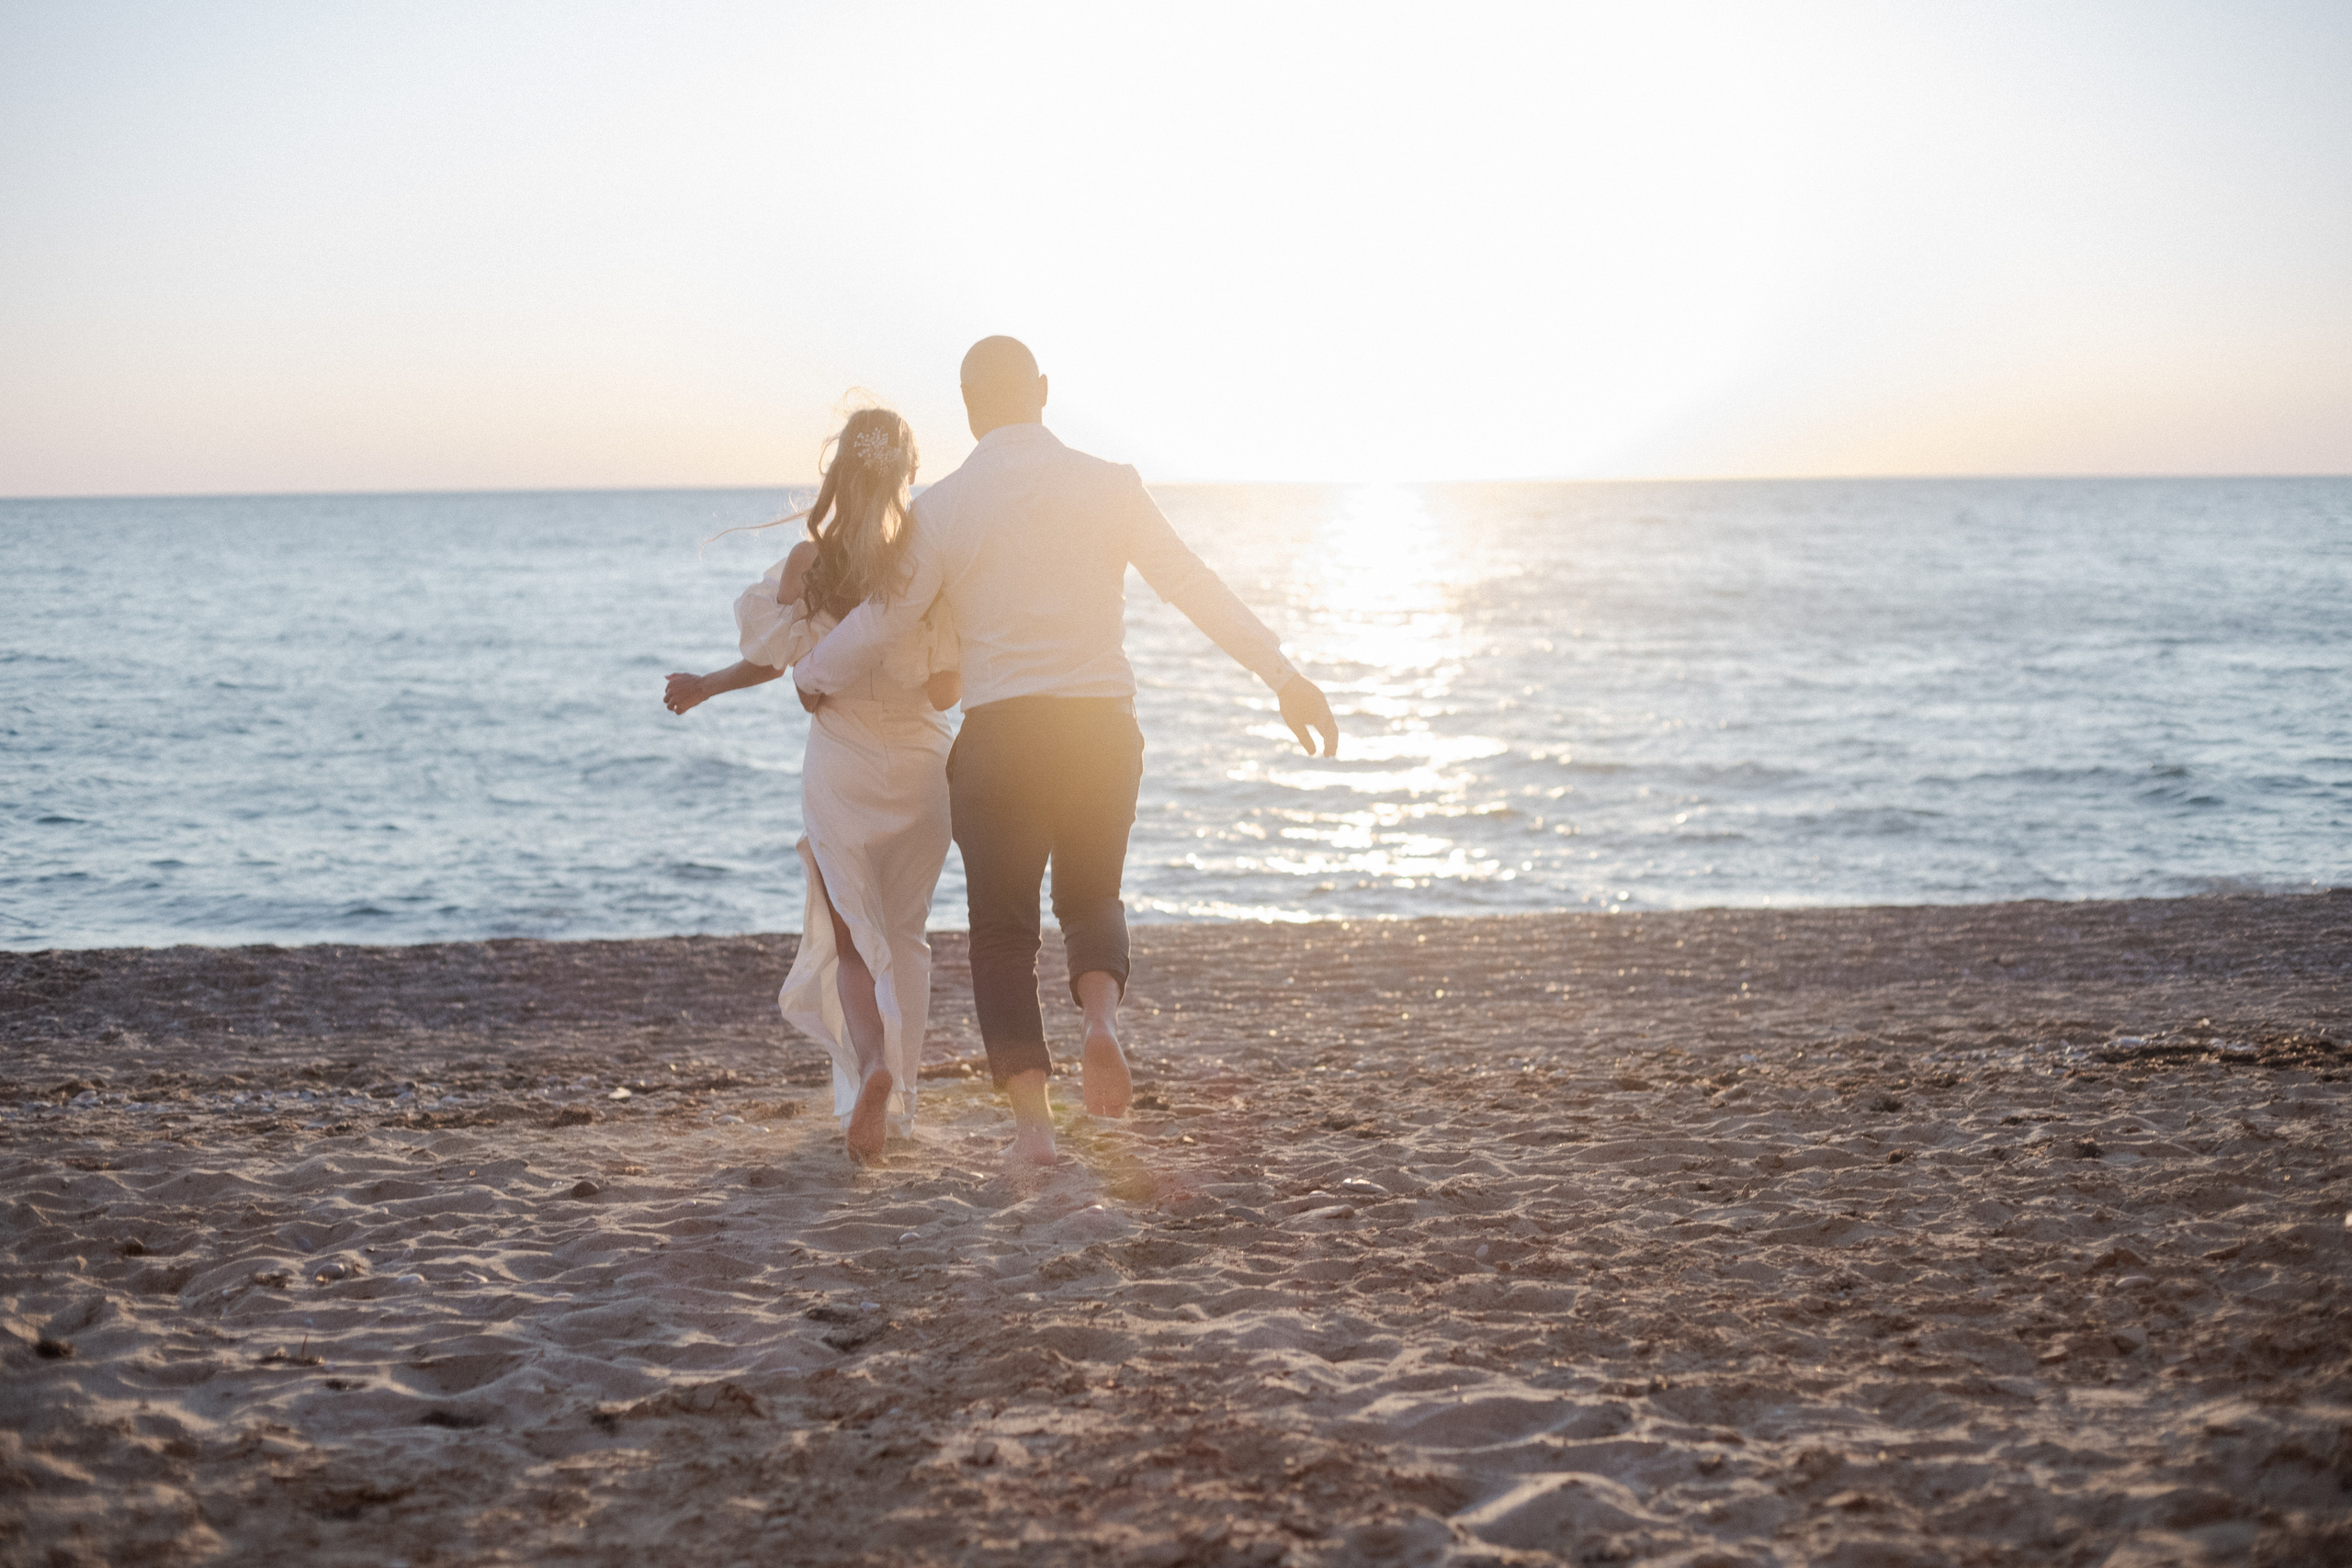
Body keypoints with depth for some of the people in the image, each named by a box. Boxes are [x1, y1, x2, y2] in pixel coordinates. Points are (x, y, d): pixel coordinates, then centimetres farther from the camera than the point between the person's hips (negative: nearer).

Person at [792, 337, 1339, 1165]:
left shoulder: (944, 505, -2)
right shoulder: (1108, 485, 1)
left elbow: (885, 616, 3)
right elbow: (1193, 585, -2)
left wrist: (812, 676, 21)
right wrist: (1283, 673, 1)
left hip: (1001, 732, -2)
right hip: (1102, 724, 2)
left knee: (1003, 929, 8)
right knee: (1091, 898, 23)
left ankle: (1032, 1121, -2)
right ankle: (1102, 1019, -8)